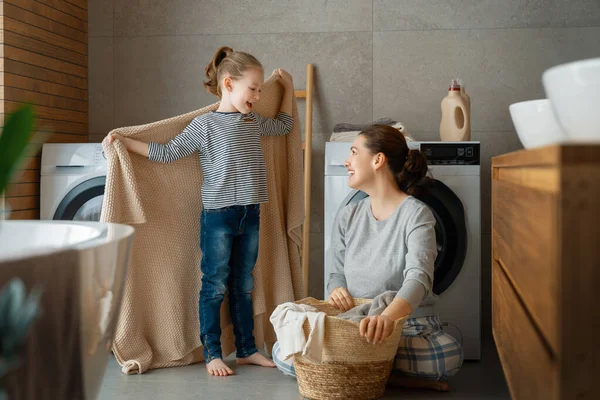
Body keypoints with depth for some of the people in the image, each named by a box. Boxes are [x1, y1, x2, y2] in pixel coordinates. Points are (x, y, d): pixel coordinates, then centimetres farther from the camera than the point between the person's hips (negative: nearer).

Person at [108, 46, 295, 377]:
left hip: (250, 215, 5)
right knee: (215, 287, 1)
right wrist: (123, 141, -8)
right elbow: (168, 153, -4)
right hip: (218, 215, -5)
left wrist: (288, 88, 31)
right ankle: (212, 354, 10)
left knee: (243, 286, 13)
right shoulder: (204, 125, -6)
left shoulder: (255, 123, 11)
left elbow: (284, 125, 30)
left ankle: (246, 350, 22)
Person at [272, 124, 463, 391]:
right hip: (351, 322, 5)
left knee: (450, 355, -36)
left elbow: (418, 277, -25)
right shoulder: (348, 216, 8)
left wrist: (388, 316, -47)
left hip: (409, 324, -4)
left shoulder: (416, 215, -10)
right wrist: (336, 290, -14)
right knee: (283, 354, -17)